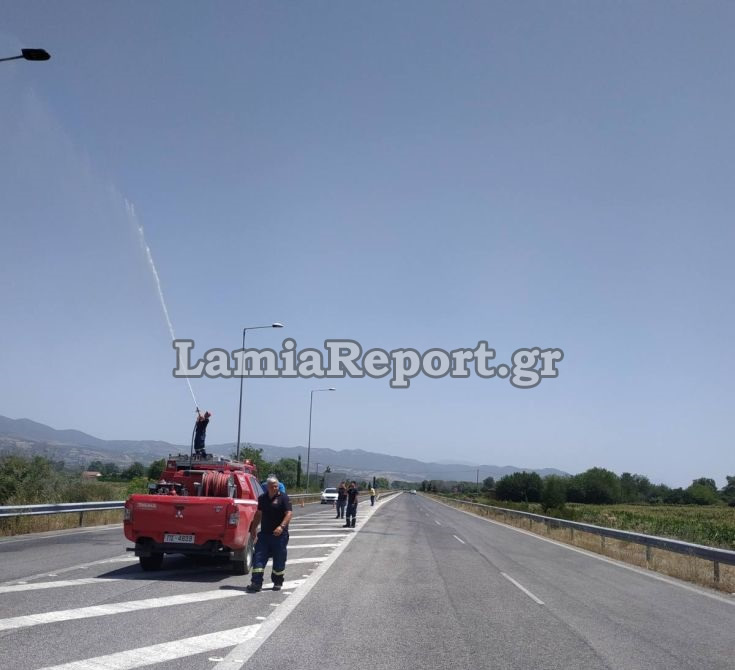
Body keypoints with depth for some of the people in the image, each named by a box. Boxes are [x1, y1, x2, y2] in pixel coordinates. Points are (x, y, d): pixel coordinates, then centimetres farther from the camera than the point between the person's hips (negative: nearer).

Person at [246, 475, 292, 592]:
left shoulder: (283, 497, -7)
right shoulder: (262, 498, 10)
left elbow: (289, 513, -14)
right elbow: (258, 514, 21)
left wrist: (281, 526, -27)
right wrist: (253, 528, 20)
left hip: (279, 534, -4)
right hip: (264, 533, 4)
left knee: (279, 559, 5)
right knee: (259, 557, -2)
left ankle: (277, 582, 21)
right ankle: (256, 583, -1)